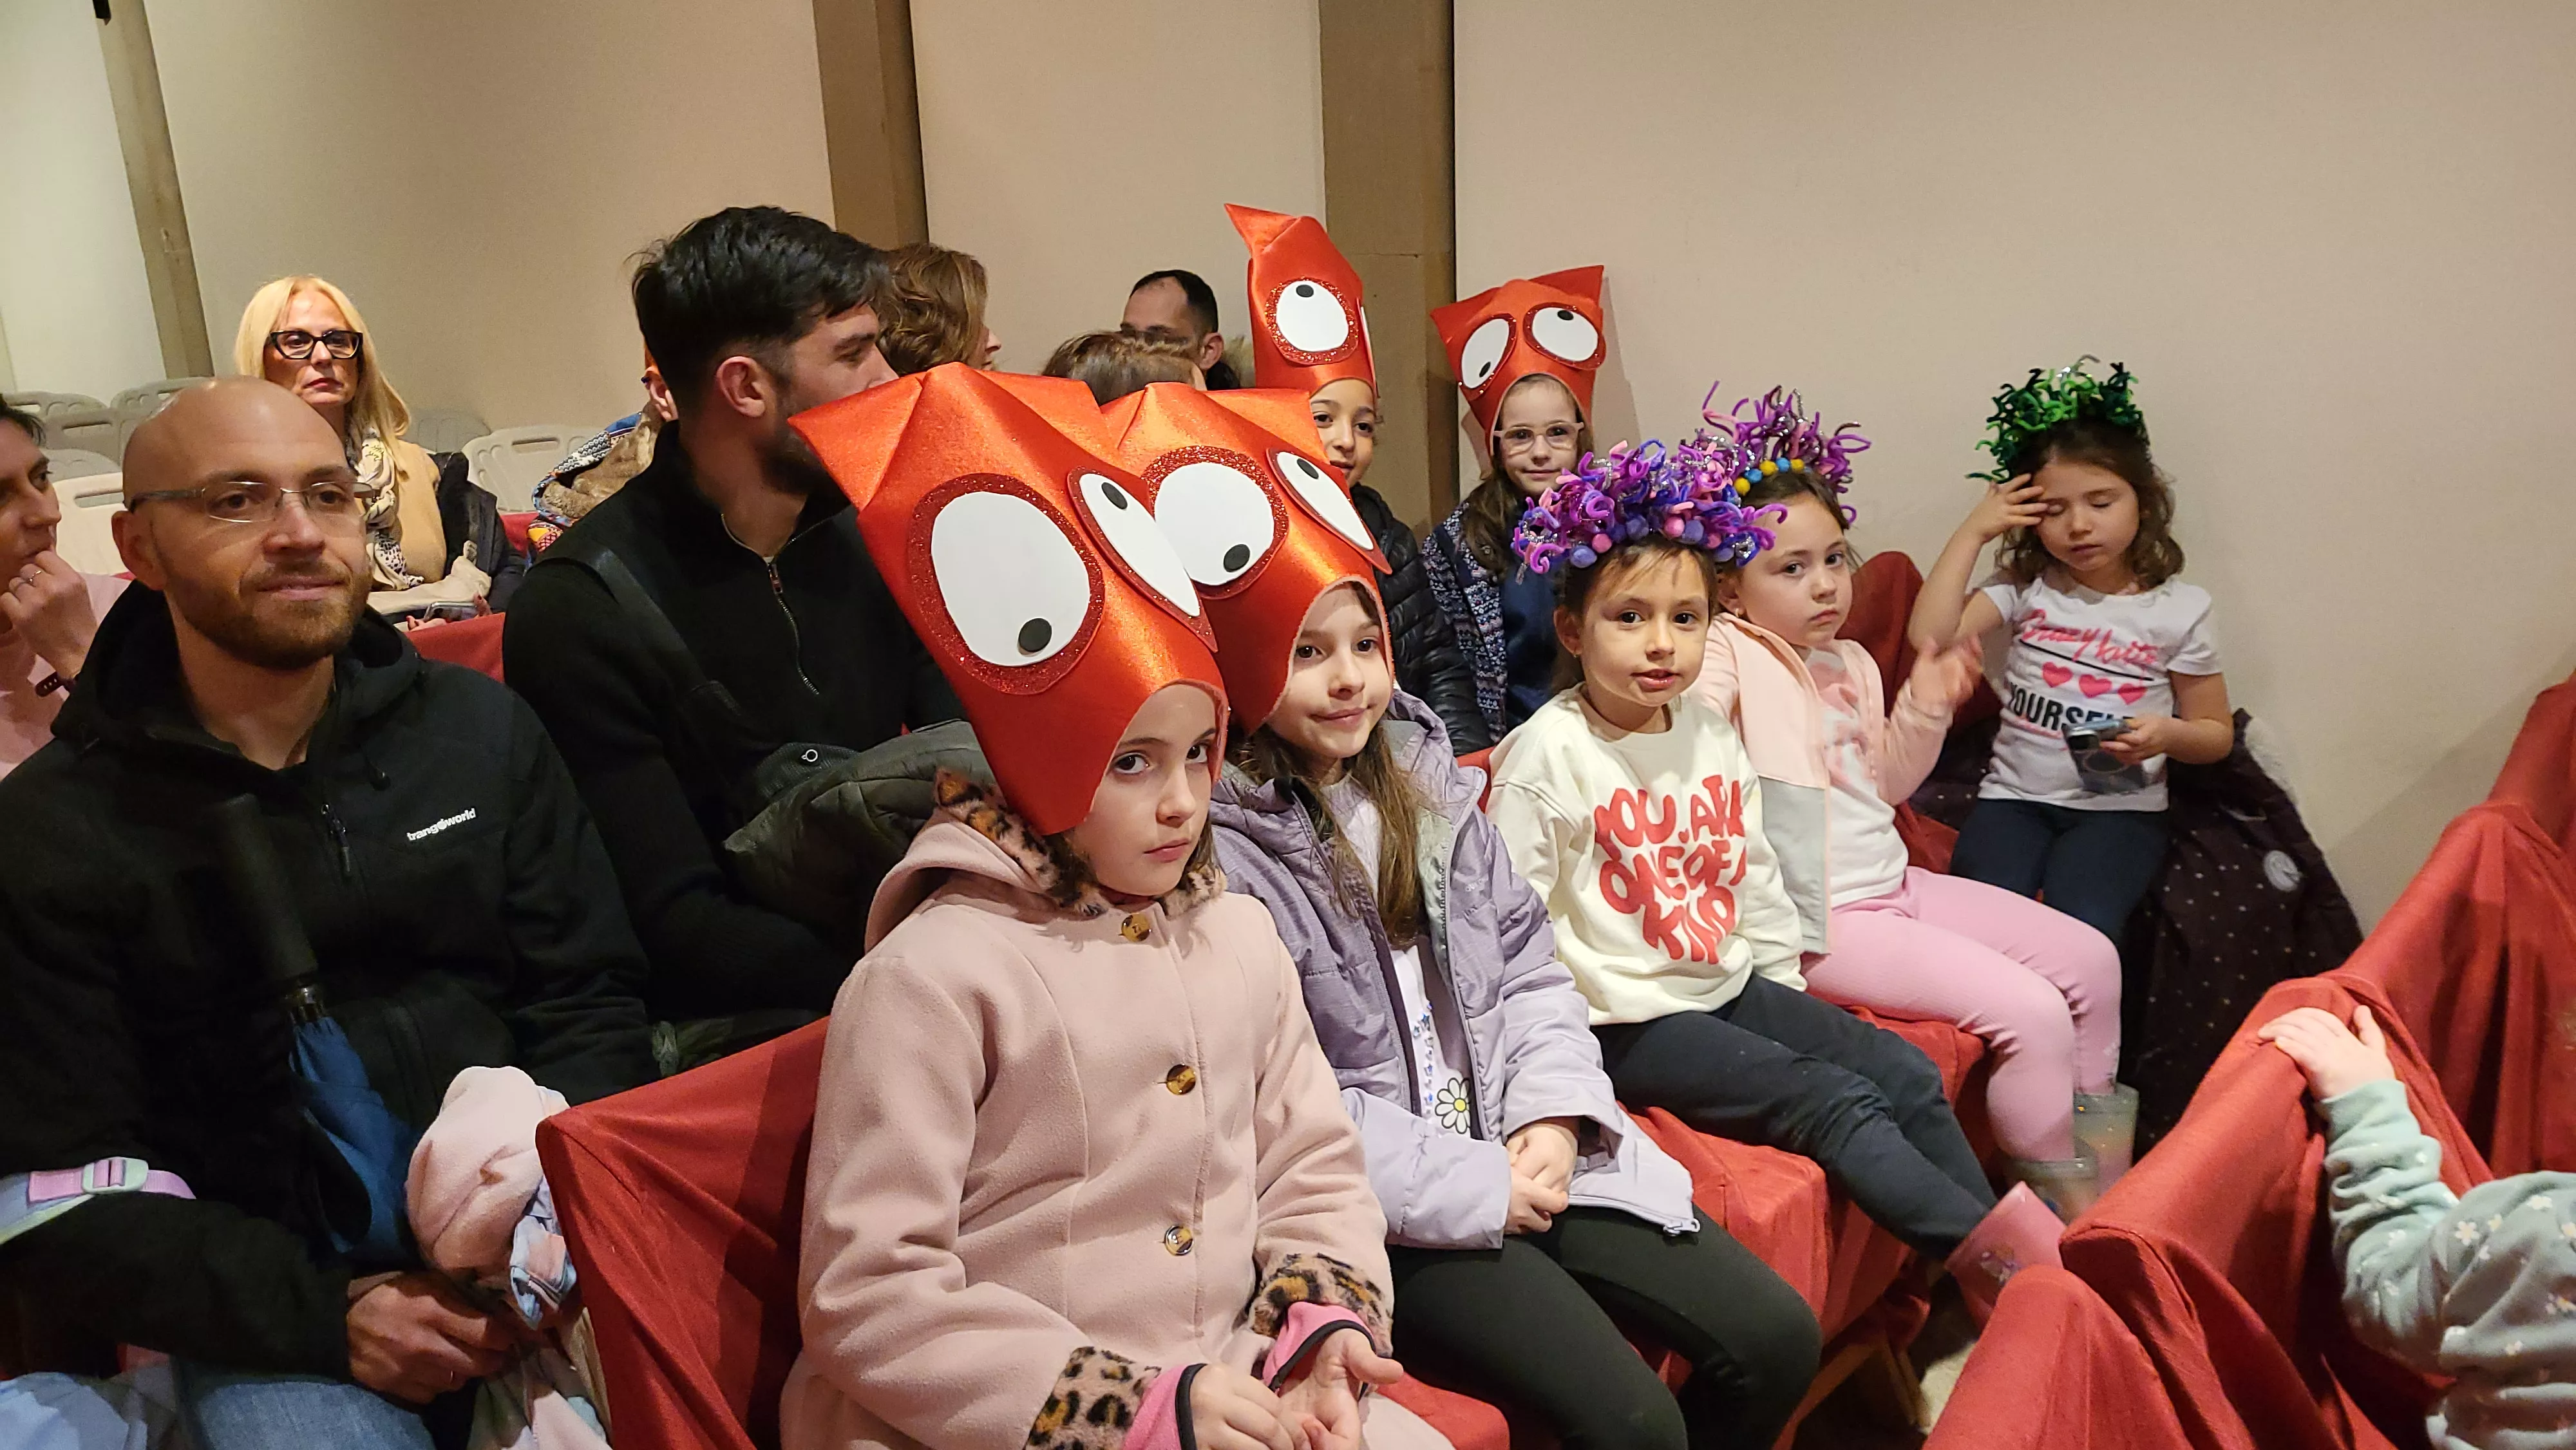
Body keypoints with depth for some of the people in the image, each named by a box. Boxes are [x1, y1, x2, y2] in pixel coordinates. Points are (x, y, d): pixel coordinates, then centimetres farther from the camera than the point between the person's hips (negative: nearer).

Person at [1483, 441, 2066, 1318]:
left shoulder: (1709, 733, 7)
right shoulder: (1547, 754, -15)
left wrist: (1784, 989, 15)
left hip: (1731, 987, 8)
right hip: (1631, 1022, -8)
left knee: (1908, 1074, 0)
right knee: (1839, 1105, -18)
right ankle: (2003, 1255, -11)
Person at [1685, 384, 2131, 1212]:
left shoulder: (1850, 664, 14)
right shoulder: (1729, 658, -13)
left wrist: (1924, 711, 8)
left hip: (1892, 886, 10)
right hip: (1823, 920, -9)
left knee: (2089, 959, 10)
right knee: (2029, 1011, -19)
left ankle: (2107, 1188, 28)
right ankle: (2067, 1221, 4)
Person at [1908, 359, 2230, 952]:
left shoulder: (2178, 609, 3)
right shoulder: (2026, 587, 5)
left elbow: (2216, 733, 10)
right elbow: (1931, 636, -11)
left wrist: (2167, 734, -14)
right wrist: (1973, 531, -6)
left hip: (2120, 806, -1)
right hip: (2015, 797, 1)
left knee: (2080, 930, -28)